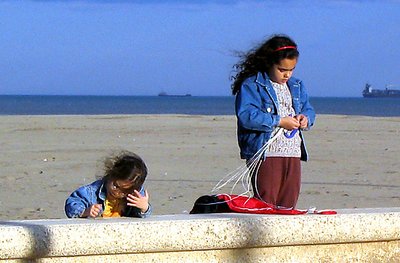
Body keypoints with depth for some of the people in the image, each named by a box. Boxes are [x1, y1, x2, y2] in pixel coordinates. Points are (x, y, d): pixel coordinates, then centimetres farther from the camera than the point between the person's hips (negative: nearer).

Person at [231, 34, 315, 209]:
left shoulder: (297, 86, 17)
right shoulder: (251, 85, -5)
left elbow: (308, 109, 27)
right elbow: (246, 116, -17)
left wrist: (305, 118, 1)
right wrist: (279, 122, -17)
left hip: (293, 155, 6)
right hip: (265, 155, -6)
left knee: (289, 205, 5)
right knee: (266, 206, -8)